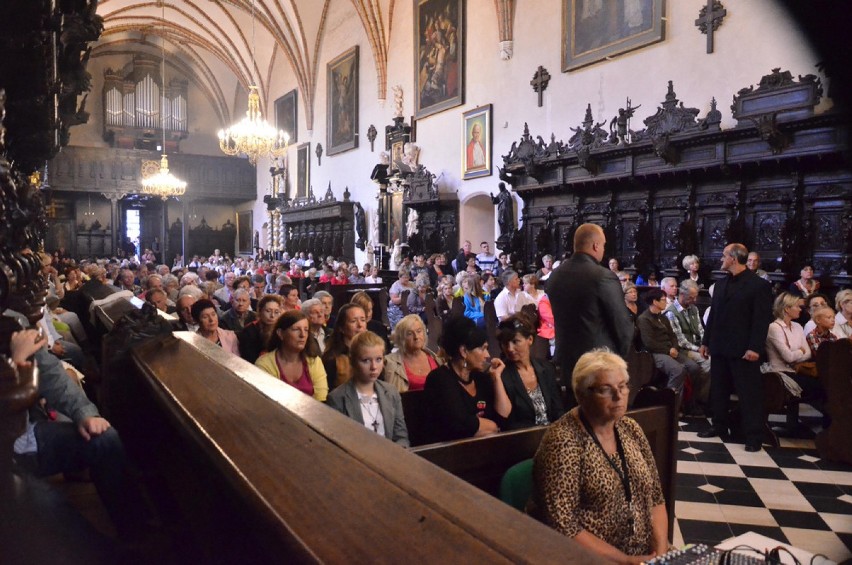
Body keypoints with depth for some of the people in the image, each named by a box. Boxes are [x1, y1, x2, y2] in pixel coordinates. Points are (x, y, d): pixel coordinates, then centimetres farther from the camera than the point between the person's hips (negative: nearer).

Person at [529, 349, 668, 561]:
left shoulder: (631, 429, 5)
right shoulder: (563, 442, -16)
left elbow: (655, 498, 11)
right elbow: (562, 528, -18)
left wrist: (661, 550, -4)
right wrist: (626, 560, -15)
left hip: (646, 552, 6)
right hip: (592, 559, -6)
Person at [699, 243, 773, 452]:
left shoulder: (759, 284, -7)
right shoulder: (721, 284, 14)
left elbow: (762, 319, -12)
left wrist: (755, 347, -19)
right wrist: (706, 341, 13)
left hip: (743, 349, -7)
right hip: (720, 347, 7)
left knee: (749, 393, 1)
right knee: (718, 390, 13)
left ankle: (753, 436, 9)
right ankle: (720, 426, 27)